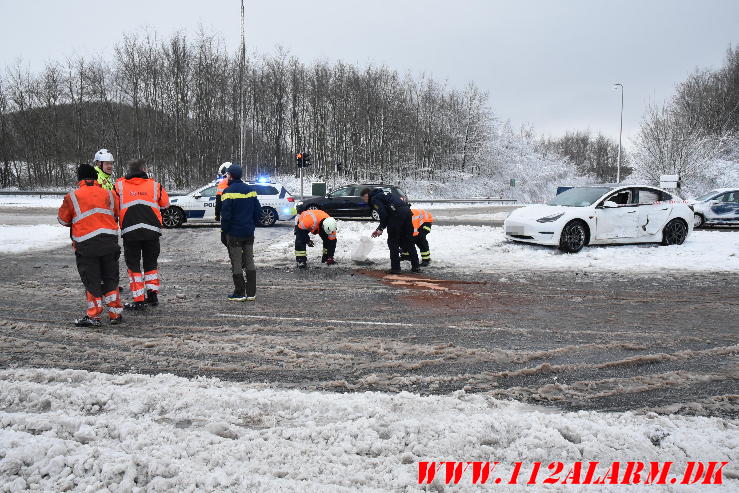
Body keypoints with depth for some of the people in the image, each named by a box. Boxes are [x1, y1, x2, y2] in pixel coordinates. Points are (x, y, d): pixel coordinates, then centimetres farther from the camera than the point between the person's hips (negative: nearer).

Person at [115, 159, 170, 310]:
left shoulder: (119, 185, 4)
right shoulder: (155, 185, 4)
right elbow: (165, 204, 13)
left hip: (130, 231, -1)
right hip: (152, 230, 1)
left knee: (133, 264, 6)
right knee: (151, 263, 17)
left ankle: (139, 300, 4)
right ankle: (153, 295, 14)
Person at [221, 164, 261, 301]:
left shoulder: (229, 191, -13)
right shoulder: (250, 190, 7)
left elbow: (226, 214, -17)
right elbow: (258, 211, 10)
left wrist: (224, 229, -4)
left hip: (234, 233, -6)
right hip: (249, 232, 6)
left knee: (236, 264, 1)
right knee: (249, 261, 11)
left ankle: (239, 293, 5)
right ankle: (251, 293, 14)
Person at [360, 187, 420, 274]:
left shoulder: (374, 199, 2)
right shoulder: (382, 194, 31)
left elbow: (383, 214, -11)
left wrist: (381, 228, 0)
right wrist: (379, 229, 25)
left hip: (397, 214, -9)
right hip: (407, 211, 9)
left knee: (393, 242, 3)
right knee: (409, 241, 15)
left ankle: (395, 268, 4)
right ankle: (415, 267, 18)